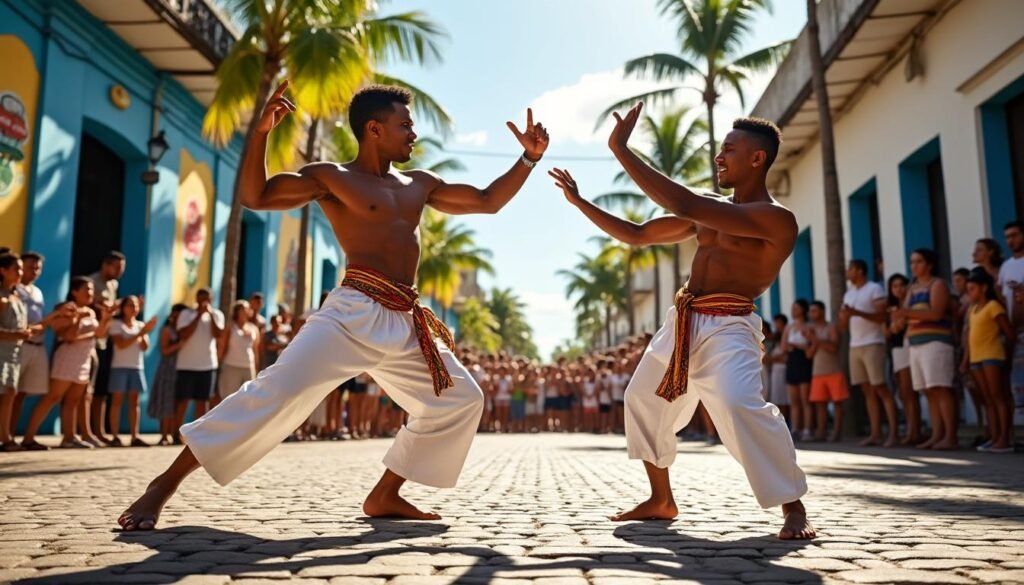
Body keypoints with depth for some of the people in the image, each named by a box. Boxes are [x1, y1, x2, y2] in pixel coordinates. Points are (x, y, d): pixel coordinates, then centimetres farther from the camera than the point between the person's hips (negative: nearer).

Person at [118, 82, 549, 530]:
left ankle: (384, 495, 15)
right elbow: (254, 197, -6)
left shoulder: (419, 184, 19)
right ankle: (166, 483, -5)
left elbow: (488, 202, 24)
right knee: (277, 391, -19)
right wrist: (261, 131, -17)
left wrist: (529, 158, 19)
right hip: (354, 315, -7)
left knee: (462, 399, 9)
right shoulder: (331, 177, 2)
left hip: (406, 325, 7)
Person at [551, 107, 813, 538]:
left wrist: (620, 149, -23)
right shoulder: (709, 209, 13)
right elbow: (635, 235, 17)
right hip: (683, 324, 9)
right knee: (643, 400, 16)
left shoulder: (776, 219, -14)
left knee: (739, 405, -31)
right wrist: (579, 202, 10)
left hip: (728, 327, -8)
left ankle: (793, 507, -12)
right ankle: (661, 500, 31)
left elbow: (683, 203, -27)